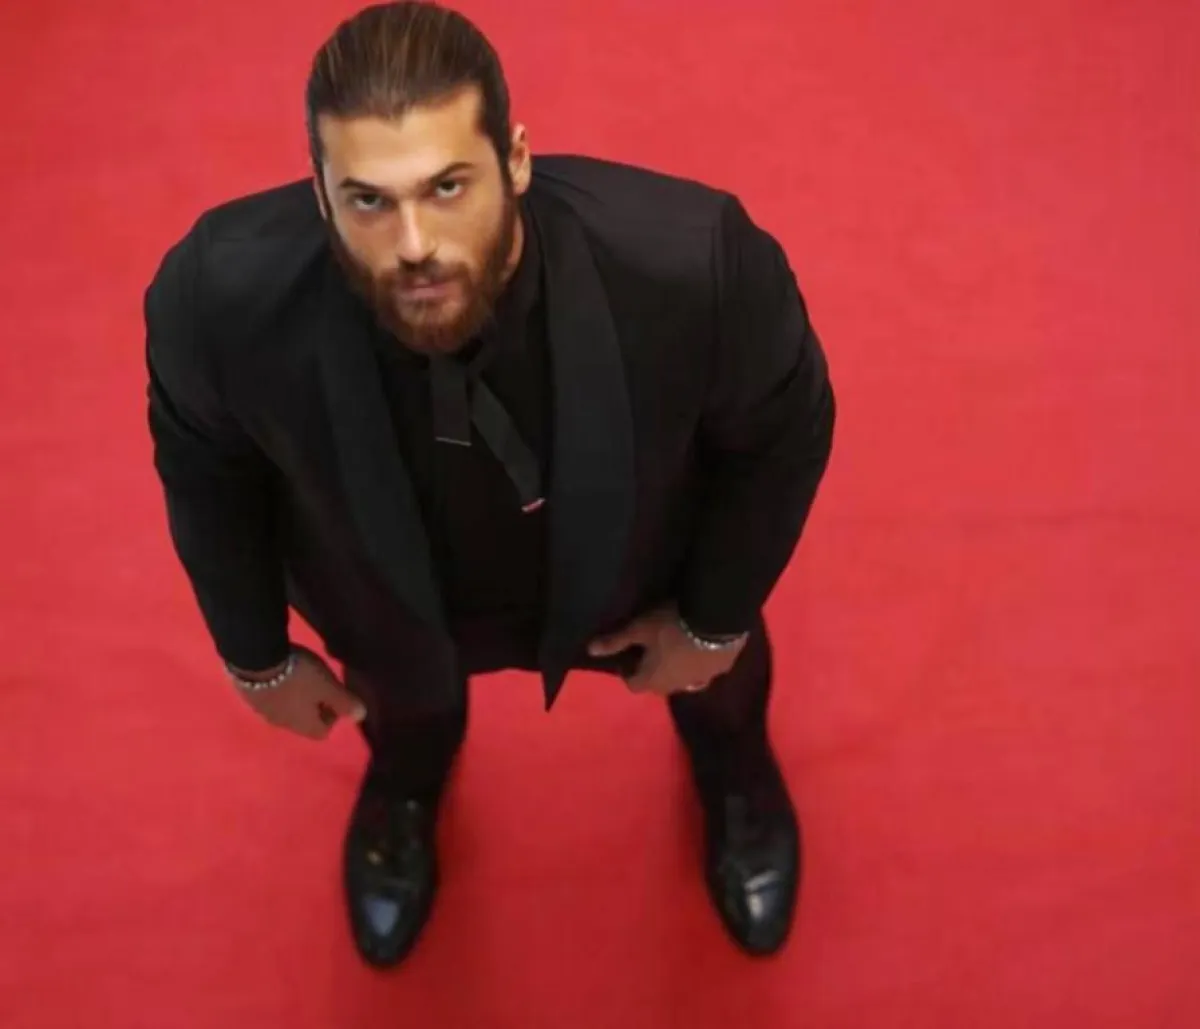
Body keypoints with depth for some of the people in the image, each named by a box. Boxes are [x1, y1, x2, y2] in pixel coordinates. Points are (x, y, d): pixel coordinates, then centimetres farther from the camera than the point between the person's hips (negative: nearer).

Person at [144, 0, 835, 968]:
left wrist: (716, 618, -6)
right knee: (399, 687, 35)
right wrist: (258, 655, 0)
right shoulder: (220, 295, -40)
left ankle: (735, 766, 75)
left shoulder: (693, 263, -43)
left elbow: (784, 431, -18)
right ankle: (407, 778, 76)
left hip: (638, 573, 0)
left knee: (710, 660, 34)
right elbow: (203, 466, -14)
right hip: (393, 599, 0)